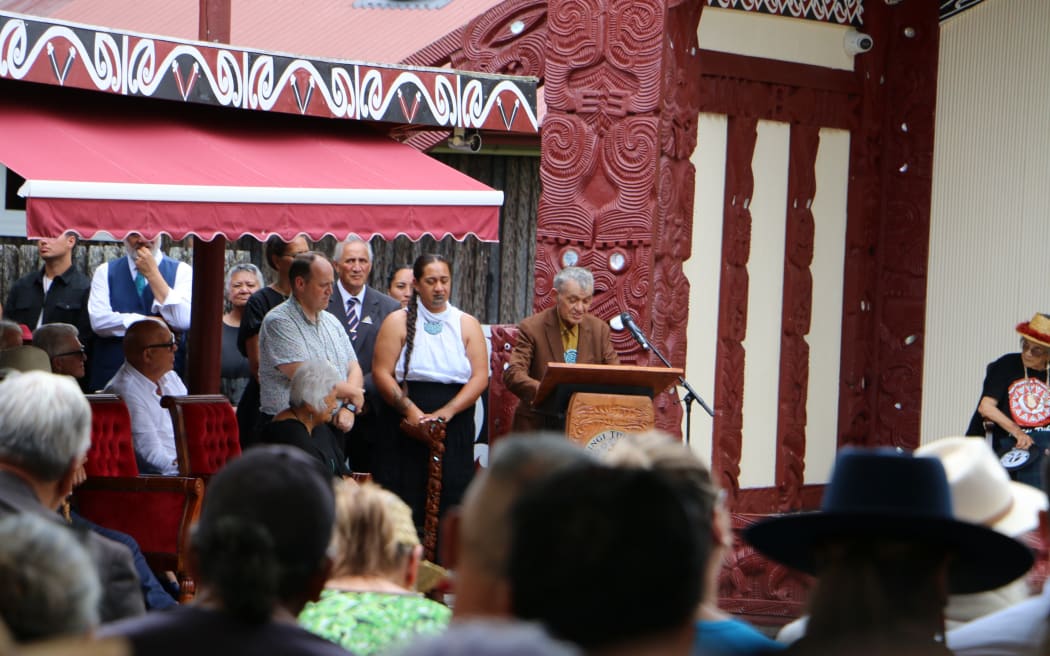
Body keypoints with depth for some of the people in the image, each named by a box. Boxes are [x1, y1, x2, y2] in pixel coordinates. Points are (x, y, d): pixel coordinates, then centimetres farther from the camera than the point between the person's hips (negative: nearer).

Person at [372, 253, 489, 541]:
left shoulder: (467, 325, 10)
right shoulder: (398, 322, 5)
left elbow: (480, 377, 2)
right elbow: (381, 372, -3)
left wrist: (446, 412, -12)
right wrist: (410, 410, -16)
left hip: (454, 429, 1)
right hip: (405, 427, -1)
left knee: (450, 504, -3)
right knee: (403, 503, -6)